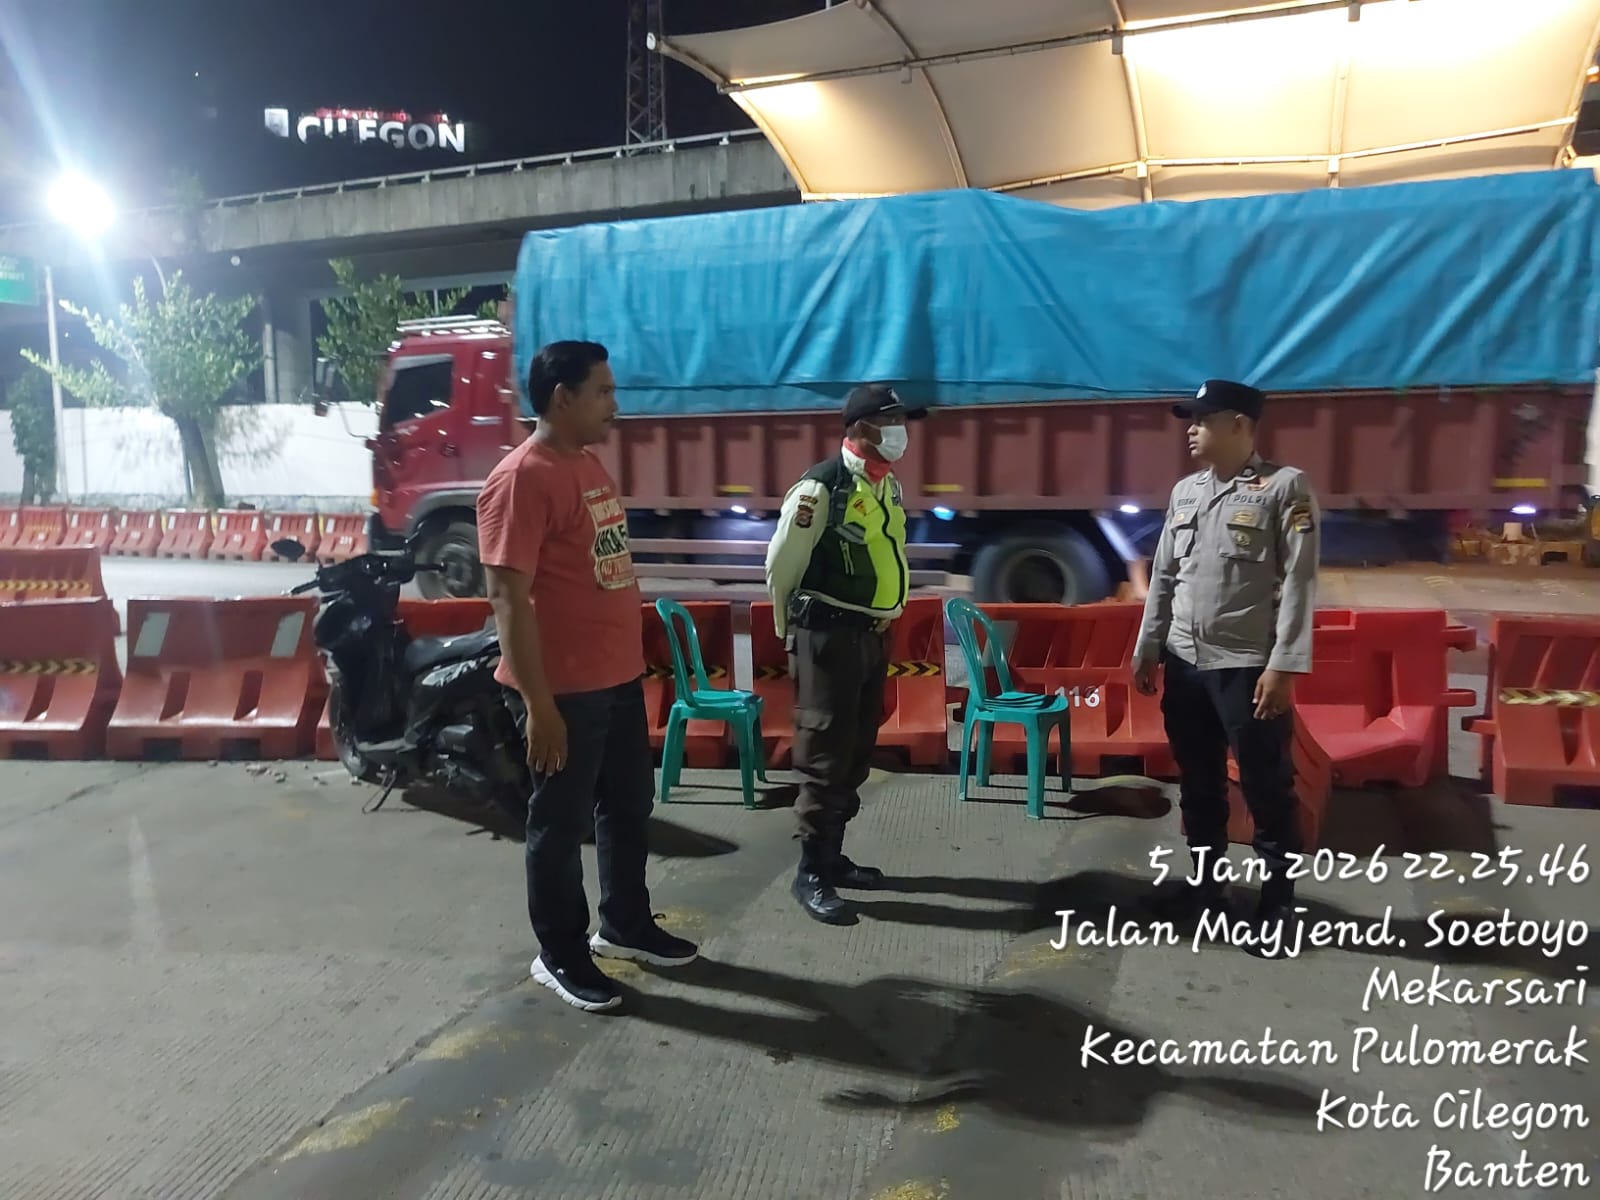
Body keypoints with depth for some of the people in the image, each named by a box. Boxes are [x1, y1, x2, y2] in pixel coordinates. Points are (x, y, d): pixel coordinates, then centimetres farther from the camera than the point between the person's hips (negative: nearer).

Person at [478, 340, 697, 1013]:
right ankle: (559, 955, 24)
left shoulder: (588, 464, 11)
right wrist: (539, 702, -22)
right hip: (566, 688, -9)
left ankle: (626, 925, 38)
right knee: (561, 824, 7)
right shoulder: (521, 479, -17)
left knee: (630, 807, 20)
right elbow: (507, 596, -21)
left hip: (619, 676, 9)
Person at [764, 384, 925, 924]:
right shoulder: (820, 488, -16)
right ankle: (811, 873, 7)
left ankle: (833, 854, 28)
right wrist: (793, 632, 1)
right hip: (828, 638, -8)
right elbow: (780, 566, -10)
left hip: (873, 636, 8)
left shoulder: (890, 487, 9)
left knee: (857, 753, 14)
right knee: (825, 755, -3)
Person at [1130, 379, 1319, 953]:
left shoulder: (1286, 488, -7)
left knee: (1266, 788, 4)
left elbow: (1298, 584, -12)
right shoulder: (1185, 491, 11)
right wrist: (1146, 650, 13)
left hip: (1248, 666, -6)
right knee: (1197, 783, 16)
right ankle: (1205, 882, 31)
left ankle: (1277, 902, 19)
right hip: (1184, 663, 6)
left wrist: (1283, 667, -17)